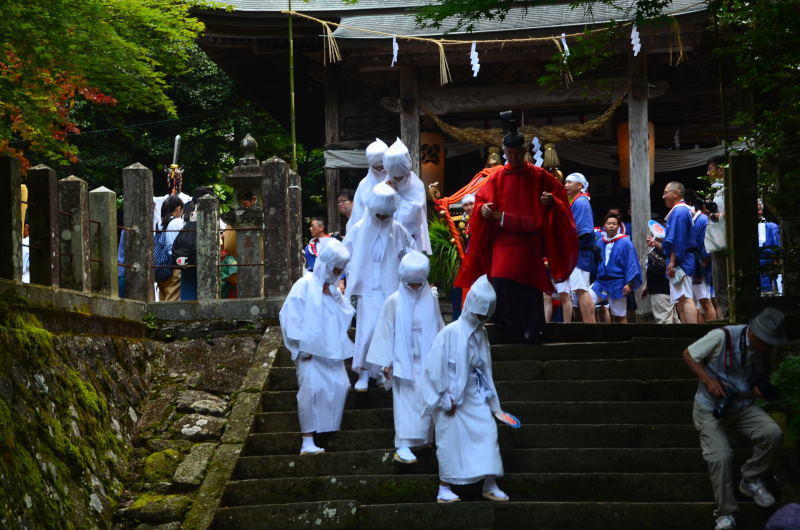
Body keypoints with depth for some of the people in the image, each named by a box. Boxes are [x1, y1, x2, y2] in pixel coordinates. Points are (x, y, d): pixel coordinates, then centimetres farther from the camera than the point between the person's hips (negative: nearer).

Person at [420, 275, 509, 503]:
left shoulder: (481, 333, 6)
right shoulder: (451, 333, -13)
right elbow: (436, 367, -12)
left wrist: (490, 397, 13)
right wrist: (447, 399, -12)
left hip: (475, 396, 6)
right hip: (452, 397, -6)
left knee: (488, 431, -4)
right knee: (450, 439, -1)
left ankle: (490, 485, 2)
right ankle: (444, 489, 8)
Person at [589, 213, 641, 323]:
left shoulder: (625, 243, -4)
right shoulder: (600, 243, 9)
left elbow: (631, 264, -7)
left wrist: (629, 283, -15)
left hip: (617, 284, -4)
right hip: (600, 282, 4)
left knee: (619, 317, 1)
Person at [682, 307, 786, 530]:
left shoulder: (763, 351, -3)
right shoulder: (722, 337, -20)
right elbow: (688, 354, -9)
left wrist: (762, 389, -10)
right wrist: (708, 380, -21)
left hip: (742, 406, 4)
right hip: (710, 409, -4)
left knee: (773, 433, -24)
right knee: (720, 457, -24)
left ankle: (751, 480, 0)